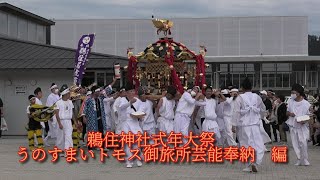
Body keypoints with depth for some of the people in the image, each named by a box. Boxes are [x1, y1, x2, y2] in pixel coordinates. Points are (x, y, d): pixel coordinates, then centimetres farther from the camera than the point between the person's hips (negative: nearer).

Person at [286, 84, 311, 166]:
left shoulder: (306, 103, -6)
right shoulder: (290, 101, 5)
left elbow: (309, 115, 0)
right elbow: (287, 112, 15)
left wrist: (304, 121, -19)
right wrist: (290, 113, -9)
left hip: (302, 126, -4)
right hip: (293, 126, 4)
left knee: (303, 143, -14)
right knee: (295, 144, 4)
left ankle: (305, 160, -1)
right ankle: (299, 160, 13)